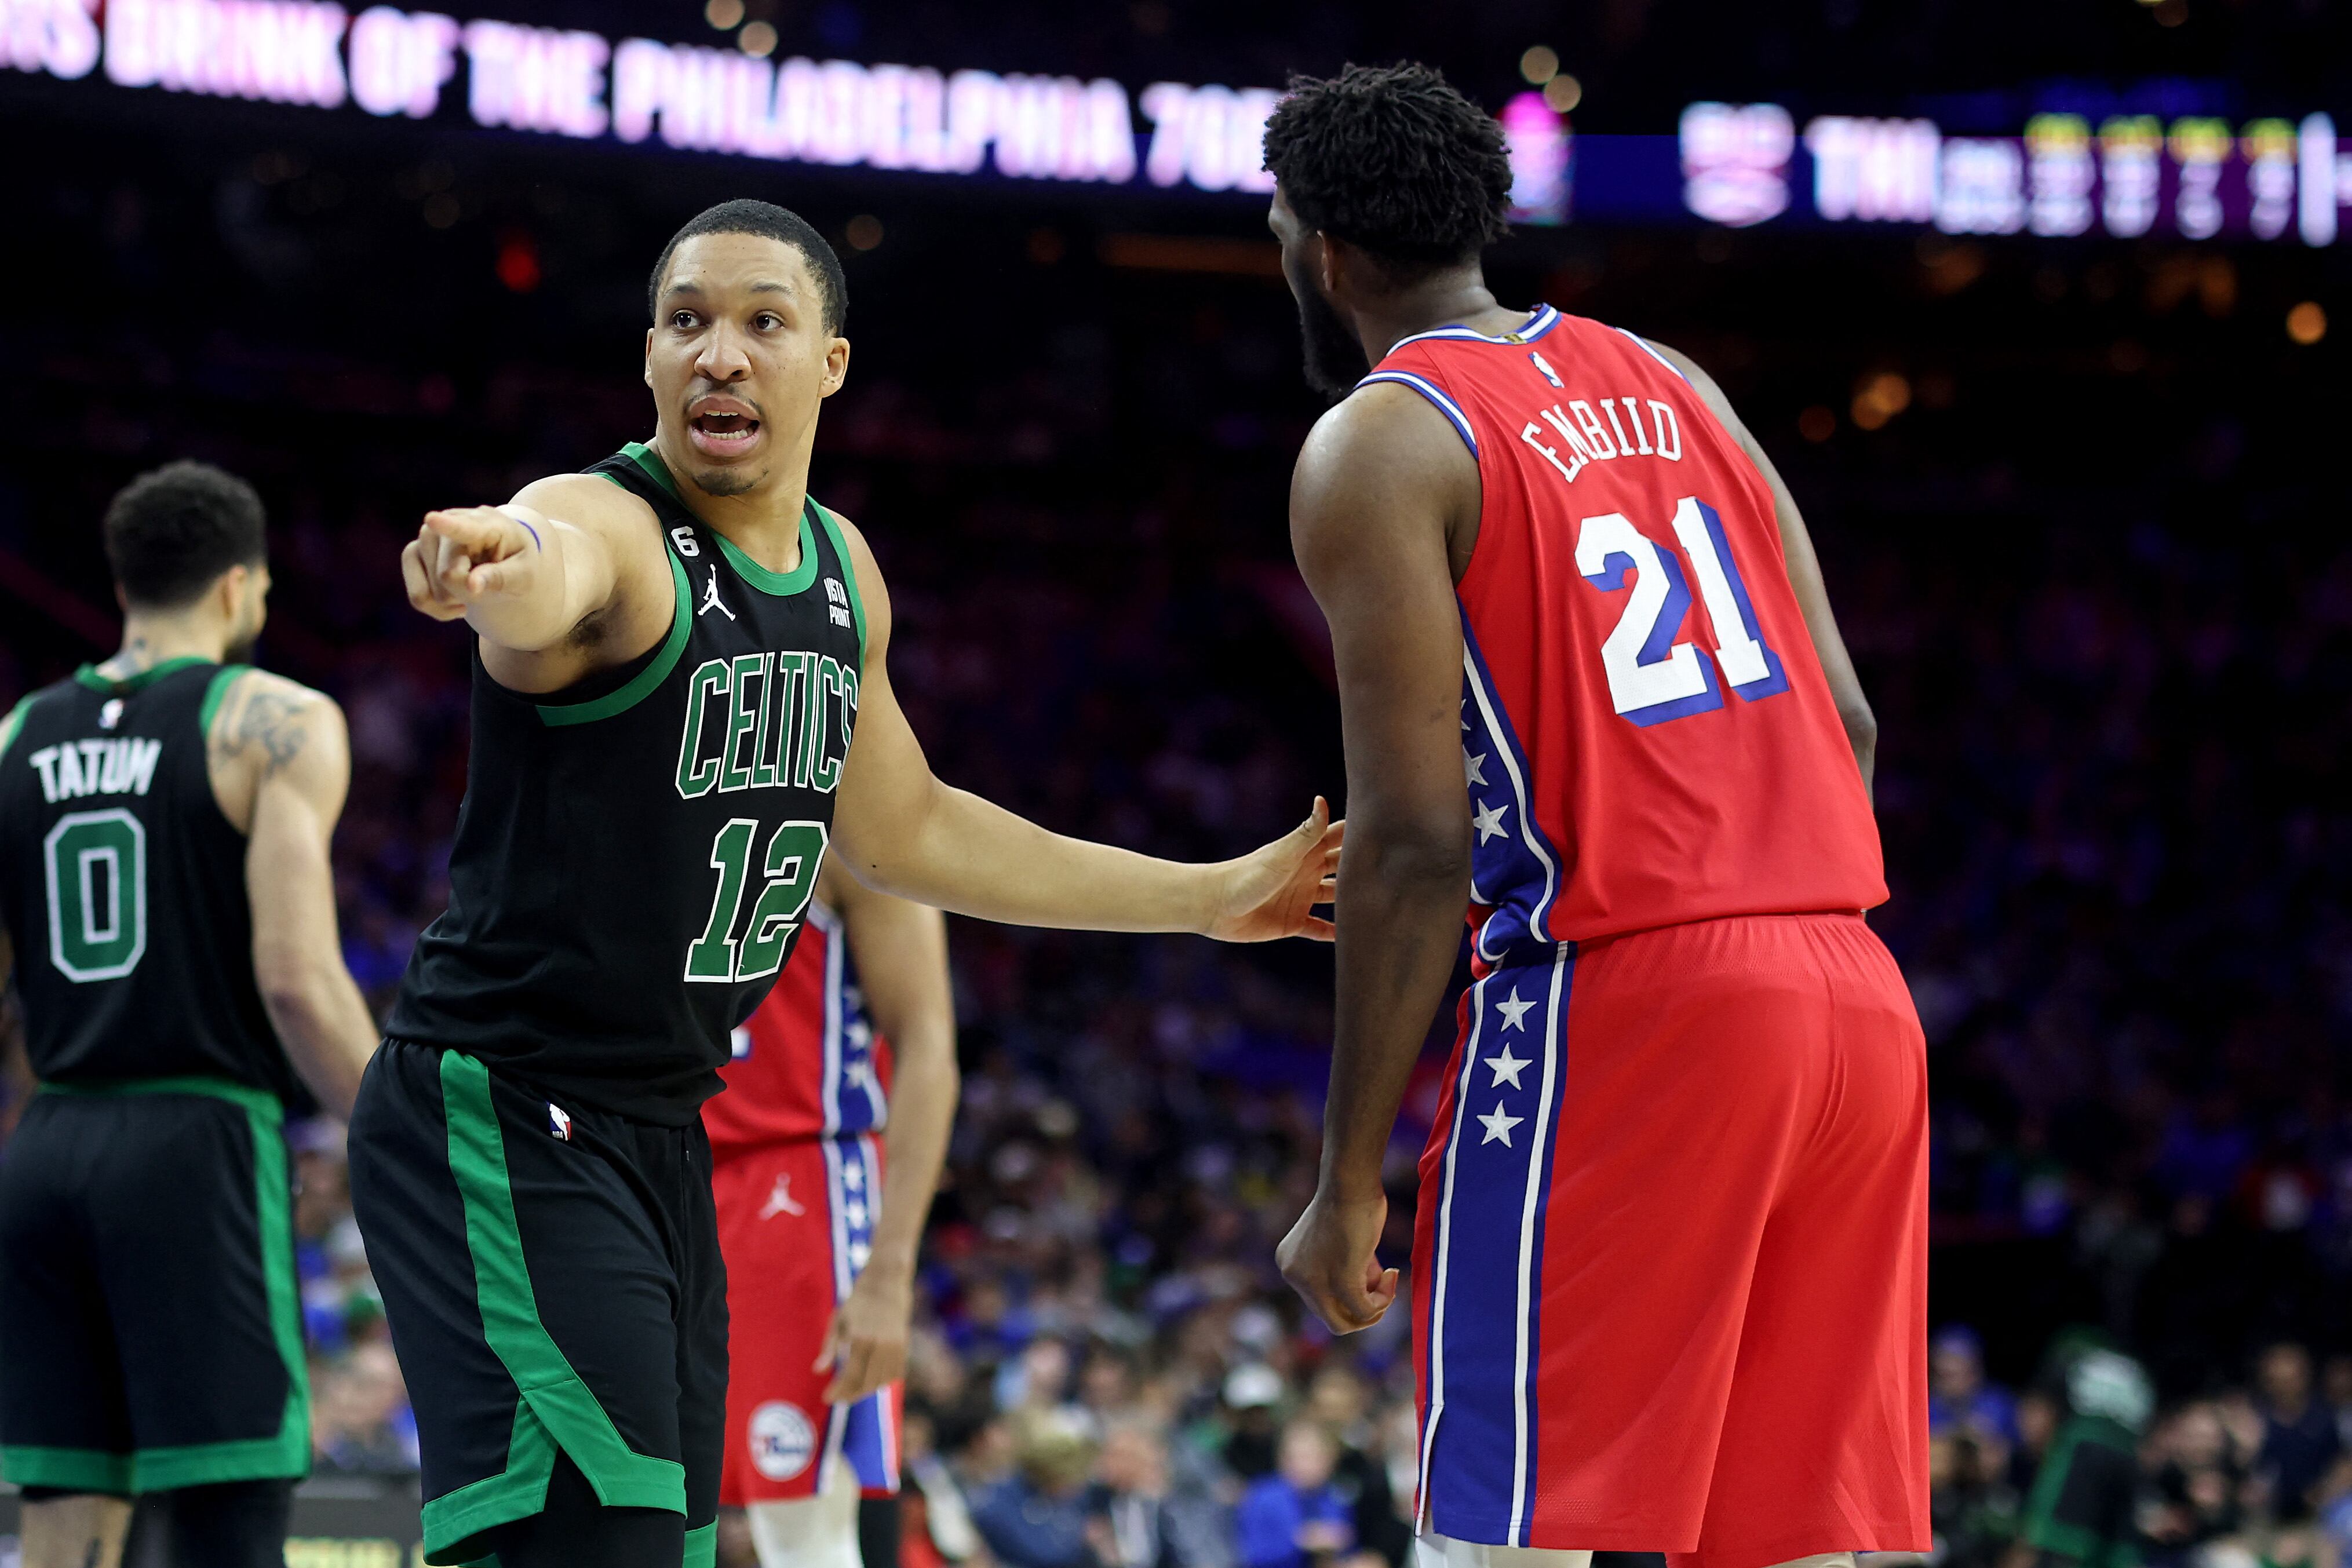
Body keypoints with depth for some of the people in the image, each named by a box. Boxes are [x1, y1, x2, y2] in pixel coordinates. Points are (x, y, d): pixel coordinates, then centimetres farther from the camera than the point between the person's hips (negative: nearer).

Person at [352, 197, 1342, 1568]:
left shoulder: (843, 573, 10)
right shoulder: (608, 530, -16)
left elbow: (904, 830, 24)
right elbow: (540, 571, -43)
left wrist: (1214, 898, 29)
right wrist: (493, 567, -69)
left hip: (662, 1132, 8)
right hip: (503, 1109, -8)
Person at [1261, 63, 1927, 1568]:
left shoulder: (1378, 448, -3)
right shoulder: (1668, 385, 18)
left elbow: (1418, 843, -10)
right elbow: (1845, 718, 14)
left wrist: (1350, 1184, -5)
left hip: (1623, 999, -7)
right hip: (1856, 994, 7)